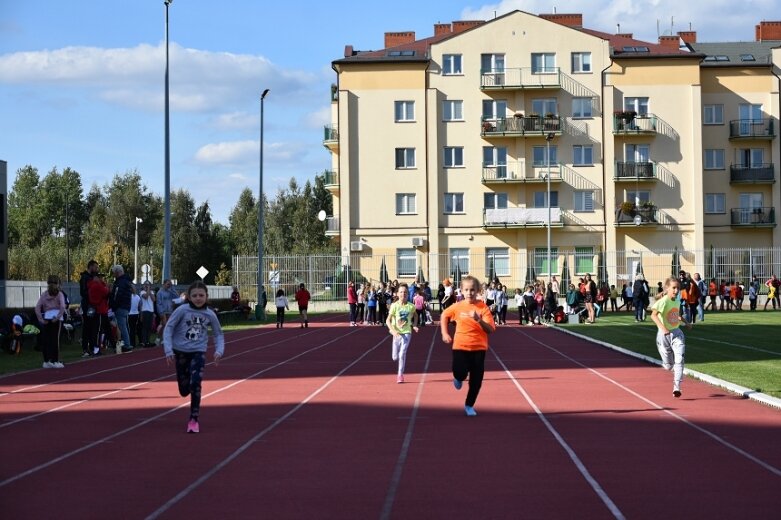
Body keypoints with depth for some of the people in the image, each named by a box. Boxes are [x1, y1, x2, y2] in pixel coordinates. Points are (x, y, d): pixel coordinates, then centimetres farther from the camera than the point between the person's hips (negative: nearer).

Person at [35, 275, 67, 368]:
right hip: (56, 318, -2)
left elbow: (37, 307, -1)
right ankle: (55, 361, -1)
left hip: (46, 319, 2)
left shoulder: (44, 294, 9)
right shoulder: (59, 294, 2)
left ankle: (46, 361, 8)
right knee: (55, 339, 0)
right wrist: (58, 317, -10)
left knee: (45, 340, 8)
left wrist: (41, 319, -1)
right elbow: (62, 307, -14)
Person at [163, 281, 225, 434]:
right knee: (184, 390, 8)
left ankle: (194, 420, -9)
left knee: (195, 383, -21)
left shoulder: (209, 314, -3)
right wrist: (169, 351, -14)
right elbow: (168, 328, -7)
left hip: (198, 352, 0)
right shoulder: (182, 310, -10)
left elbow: (218, 334, 11)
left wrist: (219, 351, -4)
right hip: (181, 352, 0)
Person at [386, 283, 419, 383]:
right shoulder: (394, 305, -10)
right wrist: (393, 331, -25)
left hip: (407, 332, 0)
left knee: (402, 354, -12)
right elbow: (388, 321, -12)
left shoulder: (411, 306, -3)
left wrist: (414, 325, 5)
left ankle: (400, 375, -1)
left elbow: (415, 316, 19)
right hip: (397, 333, 0)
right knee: (395, 357, 6)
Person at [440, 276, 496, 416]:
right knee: (460, 372, -17)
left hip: (478, 348, 0)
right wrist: (444, 333, 9)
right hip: (460, 346, 0)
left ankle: (469, 405, 23)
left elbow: (491, 329, -16)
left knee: (476, 380, 2)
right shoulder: (457, 307, -3)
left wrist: (479, 320, -31)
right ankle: (458, 378, 22)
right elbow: (444, 315, 17)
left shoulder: (483, 308, -9)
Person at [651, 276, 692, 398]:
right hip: (664, 335, -4)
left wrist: (686, 322, 20)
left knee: (679, 359, -14)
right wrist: (662, 327, -44)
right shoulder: (663, 301, -18)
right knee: (668, 365, 6)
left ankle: (676, 388, -14)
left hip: (677, 333, 4)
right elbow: (653, 315, -33)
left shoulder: (677, 301, 4)